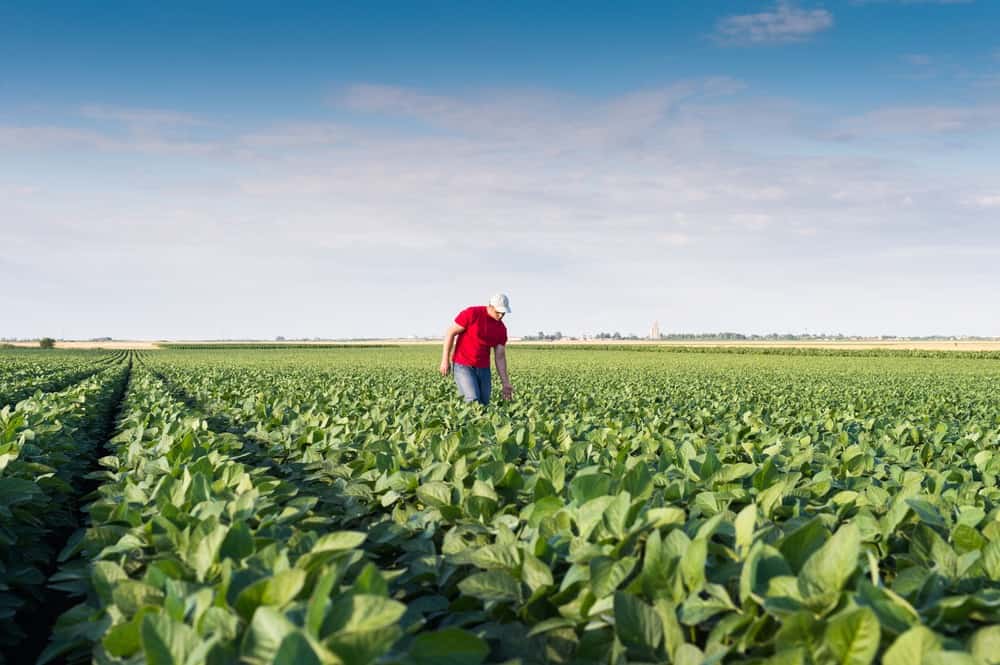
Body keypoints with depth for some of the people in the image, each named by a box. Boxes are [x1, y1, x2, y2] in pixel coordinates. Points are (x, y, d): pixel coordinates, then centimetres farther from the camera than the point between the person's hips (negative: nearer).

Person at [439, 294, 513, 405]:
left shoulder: (501, 329, 2)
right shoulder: (472, 313, -14)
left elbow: (500, 357, 5)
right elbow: (450, 333, -9)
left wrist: (505, 383, 0)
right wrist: (445, 360, -12)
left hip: (483, 368, 6)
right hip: (463, 365, -5)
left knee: (484, 404, 2)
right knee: (473, 401, -19)